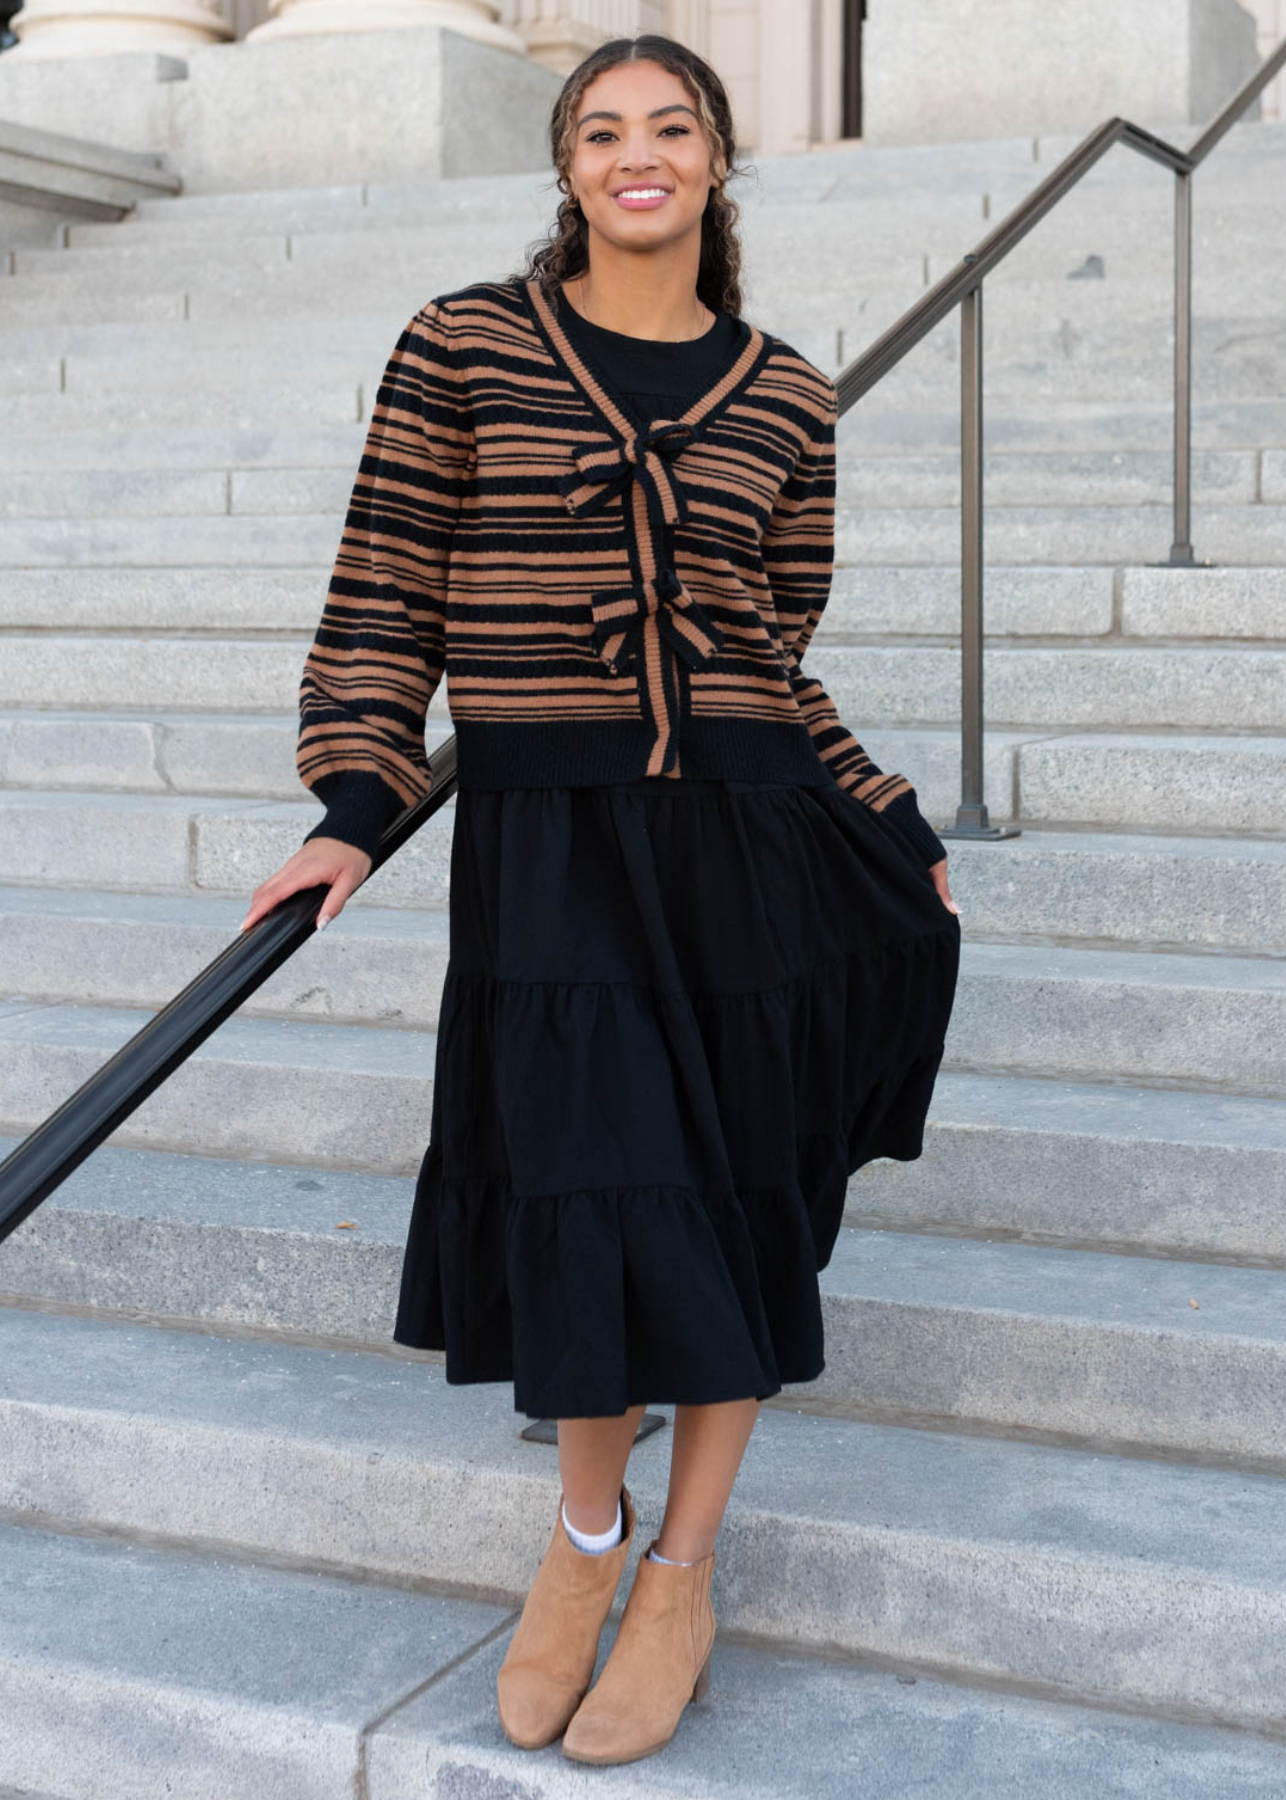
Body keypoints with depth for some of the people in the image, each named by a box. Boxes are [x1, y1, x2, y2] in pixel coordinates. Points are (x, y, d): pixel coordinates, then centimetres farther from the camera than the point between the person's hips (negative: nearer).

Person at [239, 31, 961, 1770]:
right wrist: (357, 812, -8)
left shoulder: (786, 399, 7)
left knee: (735, 1195, 5)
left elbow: (777, 656, 12)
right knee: (589, 1192, -3)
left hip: (748, 826, 2)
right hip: (544, 828, -2)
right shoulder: (463, 345, 1)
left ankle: (683, 1575, 23)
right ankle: (587, 1530, 25)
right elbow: (388, 598, 1)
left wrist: (894, 822, 10)